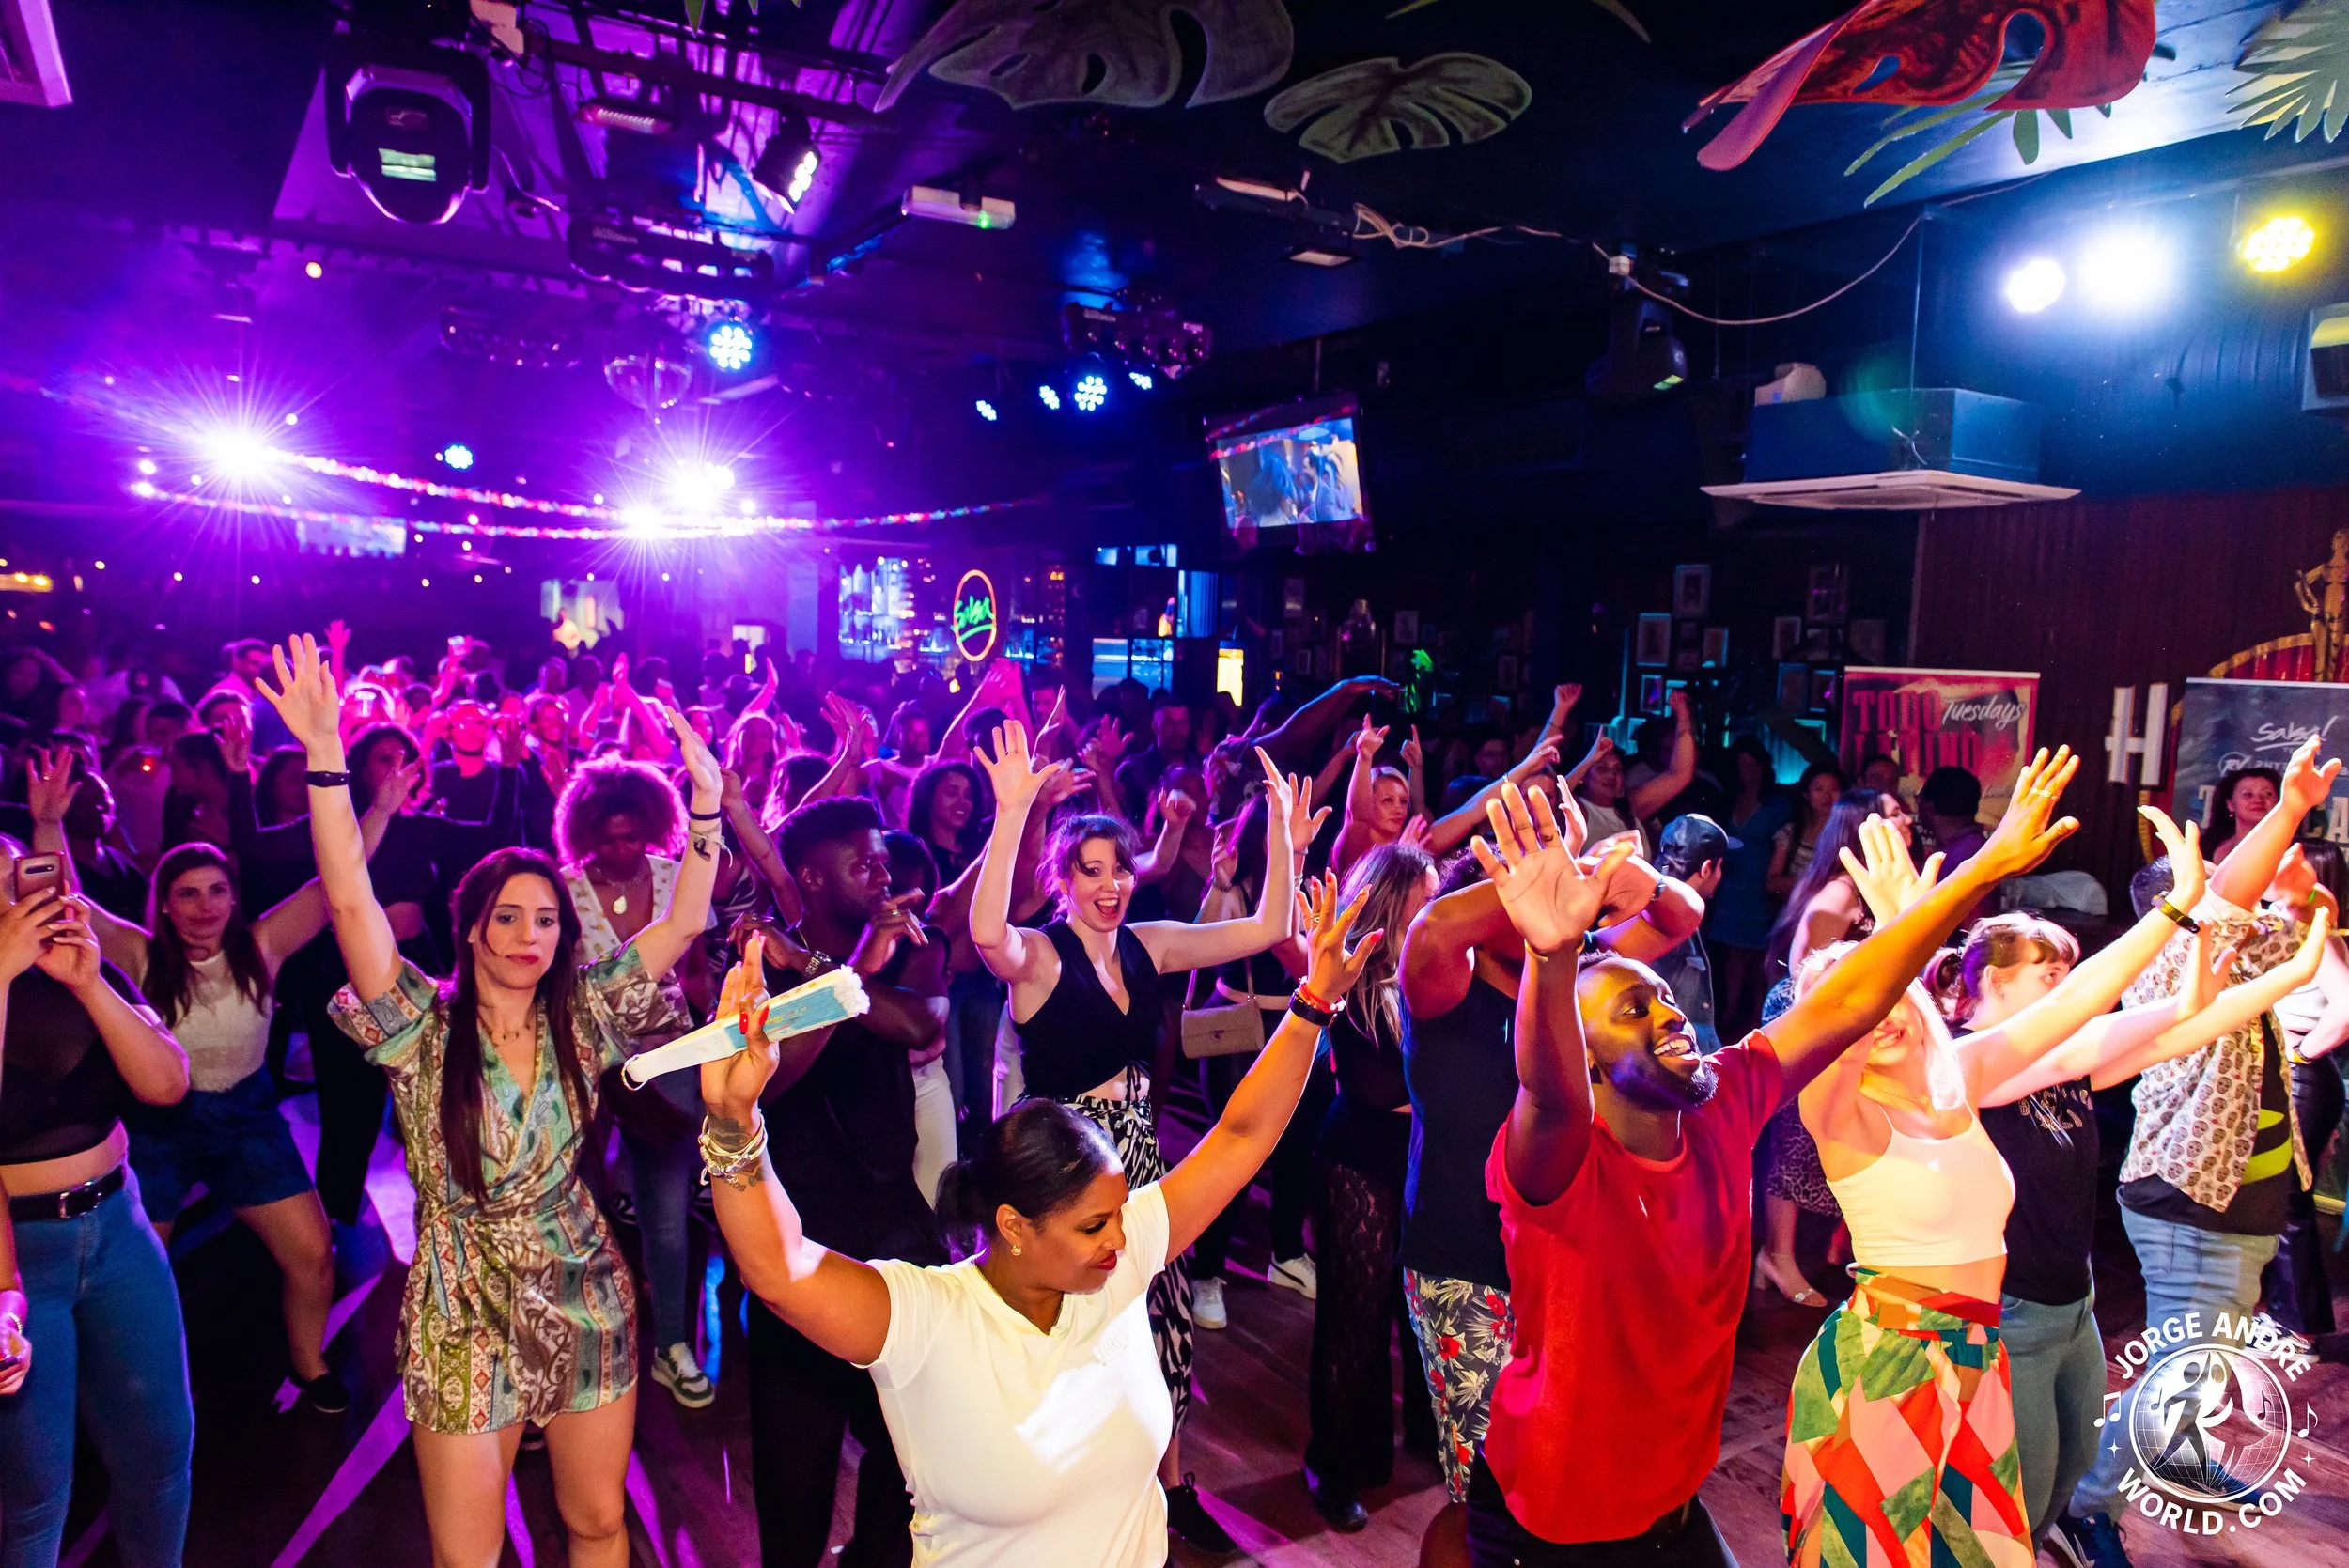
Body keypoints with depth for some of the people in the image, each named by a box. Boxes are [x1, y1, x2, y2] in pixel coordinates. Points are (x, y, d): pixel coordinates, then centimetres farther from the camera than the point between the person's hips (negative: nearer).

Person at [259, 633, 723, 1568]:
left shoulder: (580, 1021, -2)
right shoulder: (424, 1029, -8)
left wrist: (705, 805, -15)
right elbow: (350, 902, -20)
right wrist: (325, 755, -28)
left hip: (586, 1301, 2)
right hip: (466, 1314, -2)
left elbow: (681, 926, -7)